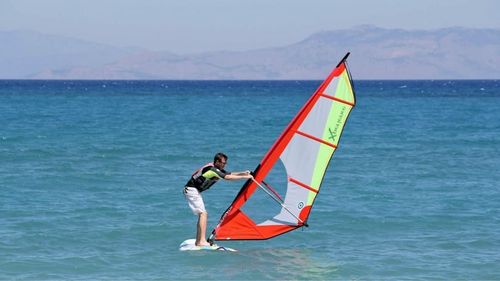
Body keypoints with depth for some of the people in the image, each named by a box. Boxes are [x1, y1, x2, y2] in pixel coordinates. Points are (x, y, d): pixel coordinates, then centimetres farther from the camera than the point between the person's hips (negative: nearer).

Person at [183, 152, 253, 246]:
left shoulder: (217, 169, 9)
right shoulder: (212, 169, -22)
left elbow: (230, 174, 11)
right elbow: (227, 177, -27)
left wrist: (243, 173, -4)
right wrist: (244, 177, -23)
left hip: (195, 191, 11)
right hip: (191, 190, -11)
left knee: (203, 214, 10)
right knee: (203, 214, -15)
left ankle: (198, 241, 10)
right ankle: (202, 241, -21)